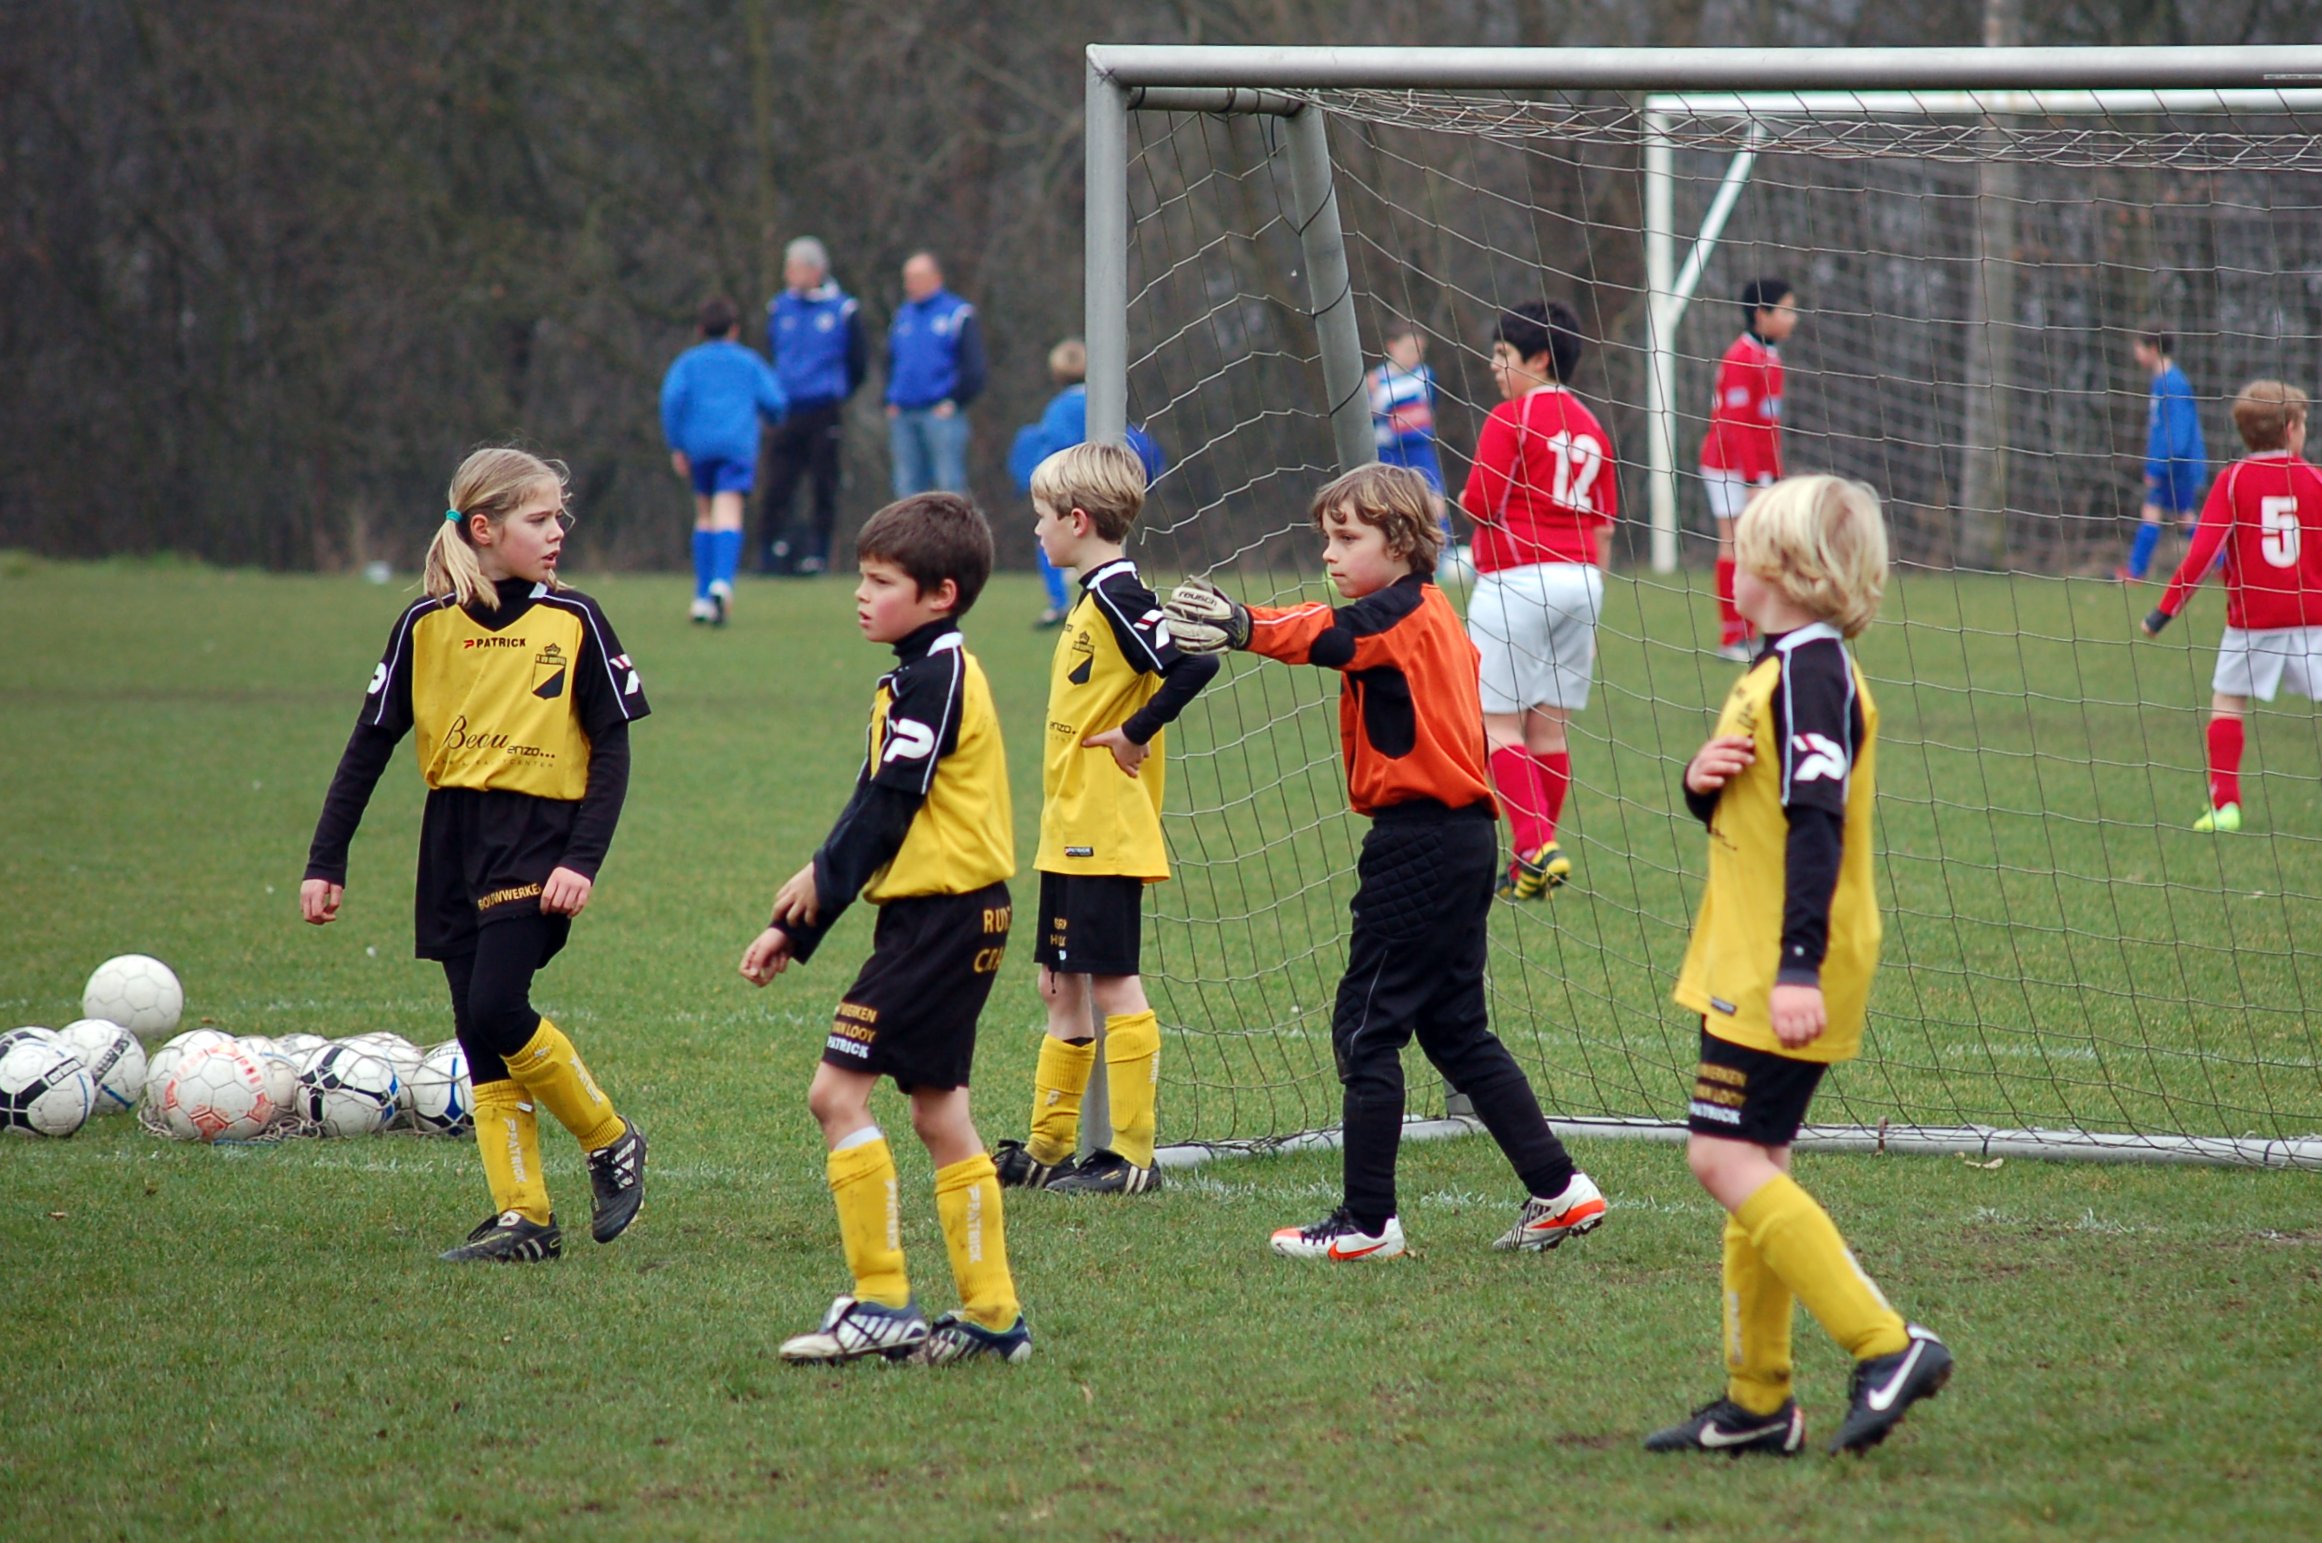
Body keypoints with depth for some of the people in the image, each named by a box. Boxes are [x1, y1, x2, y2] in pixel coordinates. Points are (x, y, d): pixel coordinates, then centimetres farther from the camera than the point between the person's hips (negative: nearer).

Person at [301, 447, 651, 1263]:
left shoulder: (573, 623, -2)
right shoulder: (427, 625, 4)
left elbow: (612, 748, -2)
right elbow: (370, 745, 8)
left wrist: (584, 859, -13)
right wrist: (326, 862, 4)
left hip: (538, 838, -4)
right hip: (452, 846, 4)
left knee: (495, 1009, -18)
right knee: (480, 1039, 1)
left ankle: (611, 1142, 2)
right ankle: (523, 1218, 6)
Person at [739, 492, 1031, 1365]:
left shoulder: (932, 678, -14)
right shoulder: (929, 672, 17)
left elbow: (885, 810, -17)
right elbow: (879, 807, 20)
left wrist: (821, 885, -1)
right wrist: (796, 929, 18)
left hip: (939, 920, -10)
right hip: (955, 919, 10)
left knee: (838, 1091, -10)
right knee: (938, 1113, 12)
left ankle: (882, 1305, -10)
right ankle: (993, 1316, 14)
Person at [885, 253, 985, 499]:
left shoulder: (959, 315, -1)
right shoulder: (902, 316, 16)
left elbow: (973, 367, -5)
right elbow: (890, 363, 23)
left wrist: (954, 402, -11)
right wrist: (890, 402, 10)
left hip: (941, 413, -6)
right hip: (902, 416, 6)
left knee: (950, 483, -8)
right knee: (907, 486, 7)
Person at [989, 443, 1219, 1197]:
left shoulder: (1119, 597, -17)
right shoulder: (1094, 597, 14)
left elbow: (1196, 664, -28)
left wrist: (1136, 734, -21)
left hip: (1104, 836, -10)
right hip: (1071, 832, 10)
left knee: (1113, 985, -5)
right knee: (1060, 987, 15)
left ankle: (1132, 1156, -1)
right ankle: (1048, 1148, 21)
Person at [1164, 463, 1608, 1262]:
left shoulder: (1399, 613, -13)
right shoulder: (1432, 615, 19)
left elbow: (1325, 637, -31)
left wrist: (1244, 626, -46)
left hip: (1419, 839, -10)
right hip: (1461, 840, 10)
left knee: (1365, 1025, -3)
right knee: (1455, 1029, 16)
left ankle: (1367, 1221, 0)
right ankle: (1559, 1189, 15)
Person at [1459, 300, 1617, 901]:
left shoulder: (1510, 420, -9)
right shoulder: (1591, 428, 11)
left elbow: (1477, 507, -13)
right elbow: (1603, 528, 14)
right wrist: (1590, 613, 20)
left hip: (1517, 580, -7)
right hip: (1579, 579, 7)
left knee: (1499, 725, -3)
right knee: (1550, 726, 10)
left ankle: (1536, 850, -15)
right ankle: (1536, 861, 14)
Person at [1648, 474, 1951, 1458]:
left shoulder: (1810, 673, -17)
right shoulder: (1780, 667, 15)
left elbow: (1816, 825, -24)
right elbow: (1742, 815, 23)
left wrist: (1800, 969, -29)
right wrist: (1703, 783, -1)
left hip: (1782, 979, -10)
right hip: (1750, 967, 10)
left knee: (1727, 1160, -13)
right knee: (1753, 1165, 12)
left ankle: (1885, 1347, -18)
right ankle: (1758, 1404, 17)